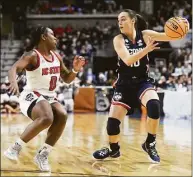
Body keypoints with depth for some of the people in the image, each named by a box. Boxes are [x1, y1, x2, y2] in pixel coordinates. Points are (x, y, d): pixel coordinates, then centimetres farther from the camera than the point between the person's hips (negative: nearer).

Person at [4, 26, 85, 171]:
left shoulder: (57, 57, 11)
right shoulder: (32, 55, -12)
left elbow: (67, 79, 21)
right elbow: (14, 69, -29)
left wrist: (75, 69, 0)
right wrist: (14, 82, -51)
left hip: (49, 98, 7)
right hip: (31, 96, -7)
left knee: (62, 116, -22)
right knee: (46, 118, -34)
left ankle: (42, 155, -11)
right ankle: (15, 148, -21)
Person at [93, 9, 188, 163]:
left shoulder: (145, 35, -6)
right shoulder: (118, 39, -9)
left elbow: (169, 36, -18)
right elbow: (127, 60, -24)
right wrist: (146, 49, -38)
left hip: (143, 82, -1)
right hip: (125, 84, 1)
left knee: (154, 105, -31)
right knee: (112, 120, -5)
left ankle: (150, 144, -10)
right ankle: (114, 149, 27)